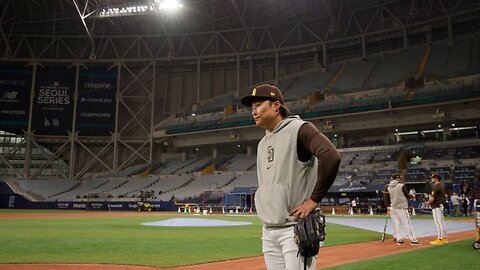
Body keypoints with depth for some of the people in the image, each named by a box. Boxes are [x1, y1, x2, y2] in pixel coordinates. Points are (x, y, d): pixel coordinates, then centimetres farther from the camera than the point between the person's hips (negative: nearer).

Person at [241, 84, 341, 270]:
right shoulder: (262, 144, 17)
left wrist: (314, 200, -20)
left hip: (296, 229, -8)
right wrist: (263, 203, 10)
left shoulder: (298, 129, -9)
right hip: (268, 231, 8)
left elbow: (331, 157, -25)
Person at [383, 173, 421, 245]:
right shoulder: (401, 186, -11)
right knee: (407, 223, -1)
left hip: (392, 208, 5)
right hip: (402, 208, -5)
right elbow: (407, 196, -1)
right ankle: (413, 240, 2)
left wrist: (388, 206, 7)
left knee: (396, 224, 10)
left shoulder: (387, 187, 2)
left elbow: (386, 197, 4)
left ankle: (399, 239, 12)